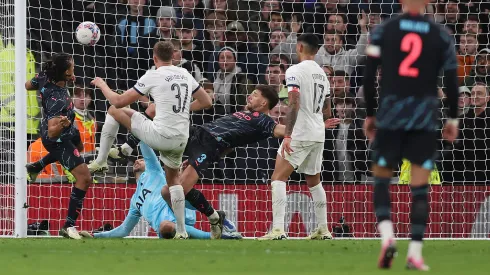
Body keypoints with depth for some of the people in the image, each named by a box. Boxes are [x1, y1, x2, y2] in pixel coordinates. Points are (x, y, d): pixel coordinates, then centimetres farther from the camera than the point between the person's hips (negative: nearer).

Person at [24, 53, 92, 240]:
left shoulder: (44, 77, -21)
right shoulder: (58, 100, -41)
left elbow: (28, 85, 3)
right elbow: (52, 133, -39)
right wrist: (60, 125, -60)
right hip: (58, 138, -9)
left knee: (78, 147, 41)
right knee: (84, 178, -13)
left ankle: (35, 167, 60)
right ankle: (69, 227, -8)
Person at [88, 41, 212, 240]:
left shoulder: (153, 76, -6)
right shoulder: (185, 75, 10)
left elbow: (119, 101, -1)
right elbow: (206, 102, 19)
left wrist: (102, 85, 16)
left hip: (158, 135, -5)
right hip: (181, 139, 5)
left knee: (114, 110, 13)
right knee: (173, 179, 27)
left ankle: (101, 161, 14)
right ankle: (181, 230, 18)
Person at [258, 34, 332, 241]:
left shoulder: (295, 71, -10)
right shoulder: (322, 74, 15)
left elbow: (294, 104, -20)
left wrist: (287, 135, -22)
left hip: (299, 135, -8)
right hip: (318, 135, 8)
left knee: (278, 178, -8)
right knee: (314, 181, 21)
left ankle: (278, 229, -20)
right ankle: (323, 229, 23)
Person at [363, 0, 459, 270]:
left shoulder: (383, 30, 2)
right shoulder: (441, 35, 3)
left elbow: (369, 76, 0)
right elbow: (451, 80, 2)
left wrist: (370, 114, 10)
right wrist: (453, 119, 13)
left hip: (390, 115, 0)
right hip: (425, 116, 0)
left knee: (381, 179, 11)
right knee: (420, 187, 3)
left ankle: (387, 235, -13)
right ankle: (415, 252, -3)